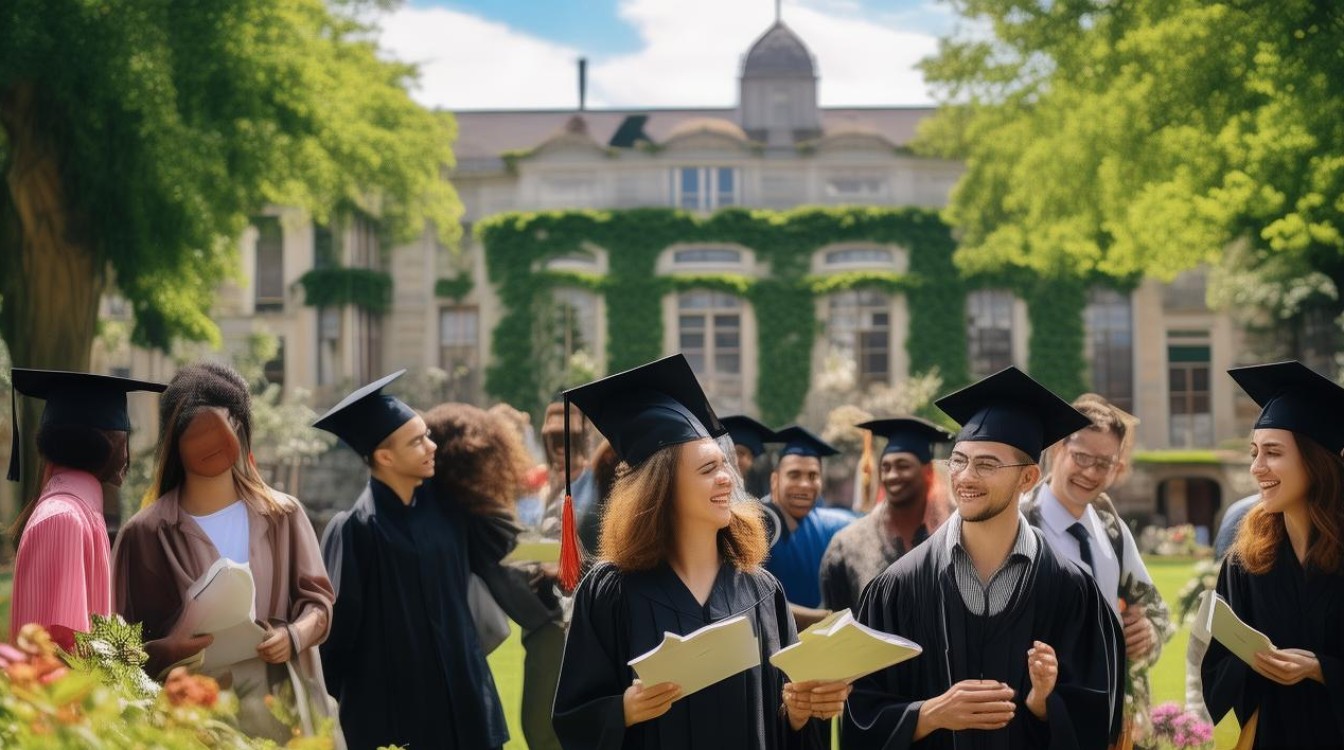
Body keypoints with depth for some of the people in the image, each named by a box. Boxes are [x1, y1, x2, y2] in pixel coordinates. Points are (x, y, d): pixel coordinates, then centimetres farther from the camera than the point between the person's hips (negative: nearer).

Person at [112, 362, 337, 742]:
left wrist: (295, 635, -13)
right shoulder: (145, 533, -1)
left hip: (277, 707, 2)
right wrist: (169, 650, -20)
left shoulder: (282, 516, 6)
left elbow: (317, 598, 8)